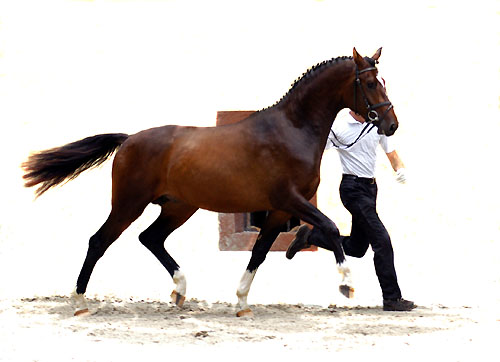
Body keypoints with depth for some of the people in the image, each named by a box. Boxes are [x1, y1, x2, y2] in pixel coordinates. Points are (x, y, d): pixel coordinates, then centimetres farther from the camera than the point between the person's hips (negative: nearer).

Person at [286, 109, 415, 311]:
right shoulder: (337, 127, -8)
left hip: (370, 188, 7)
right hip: (353, 188, -7)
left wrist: (400, 169, -9)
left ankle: (311, 236, 30)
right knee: (381, 240, -13)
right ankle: (392, 298, -8)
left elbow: (392, 154, 12)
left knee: (357, 248, 13)